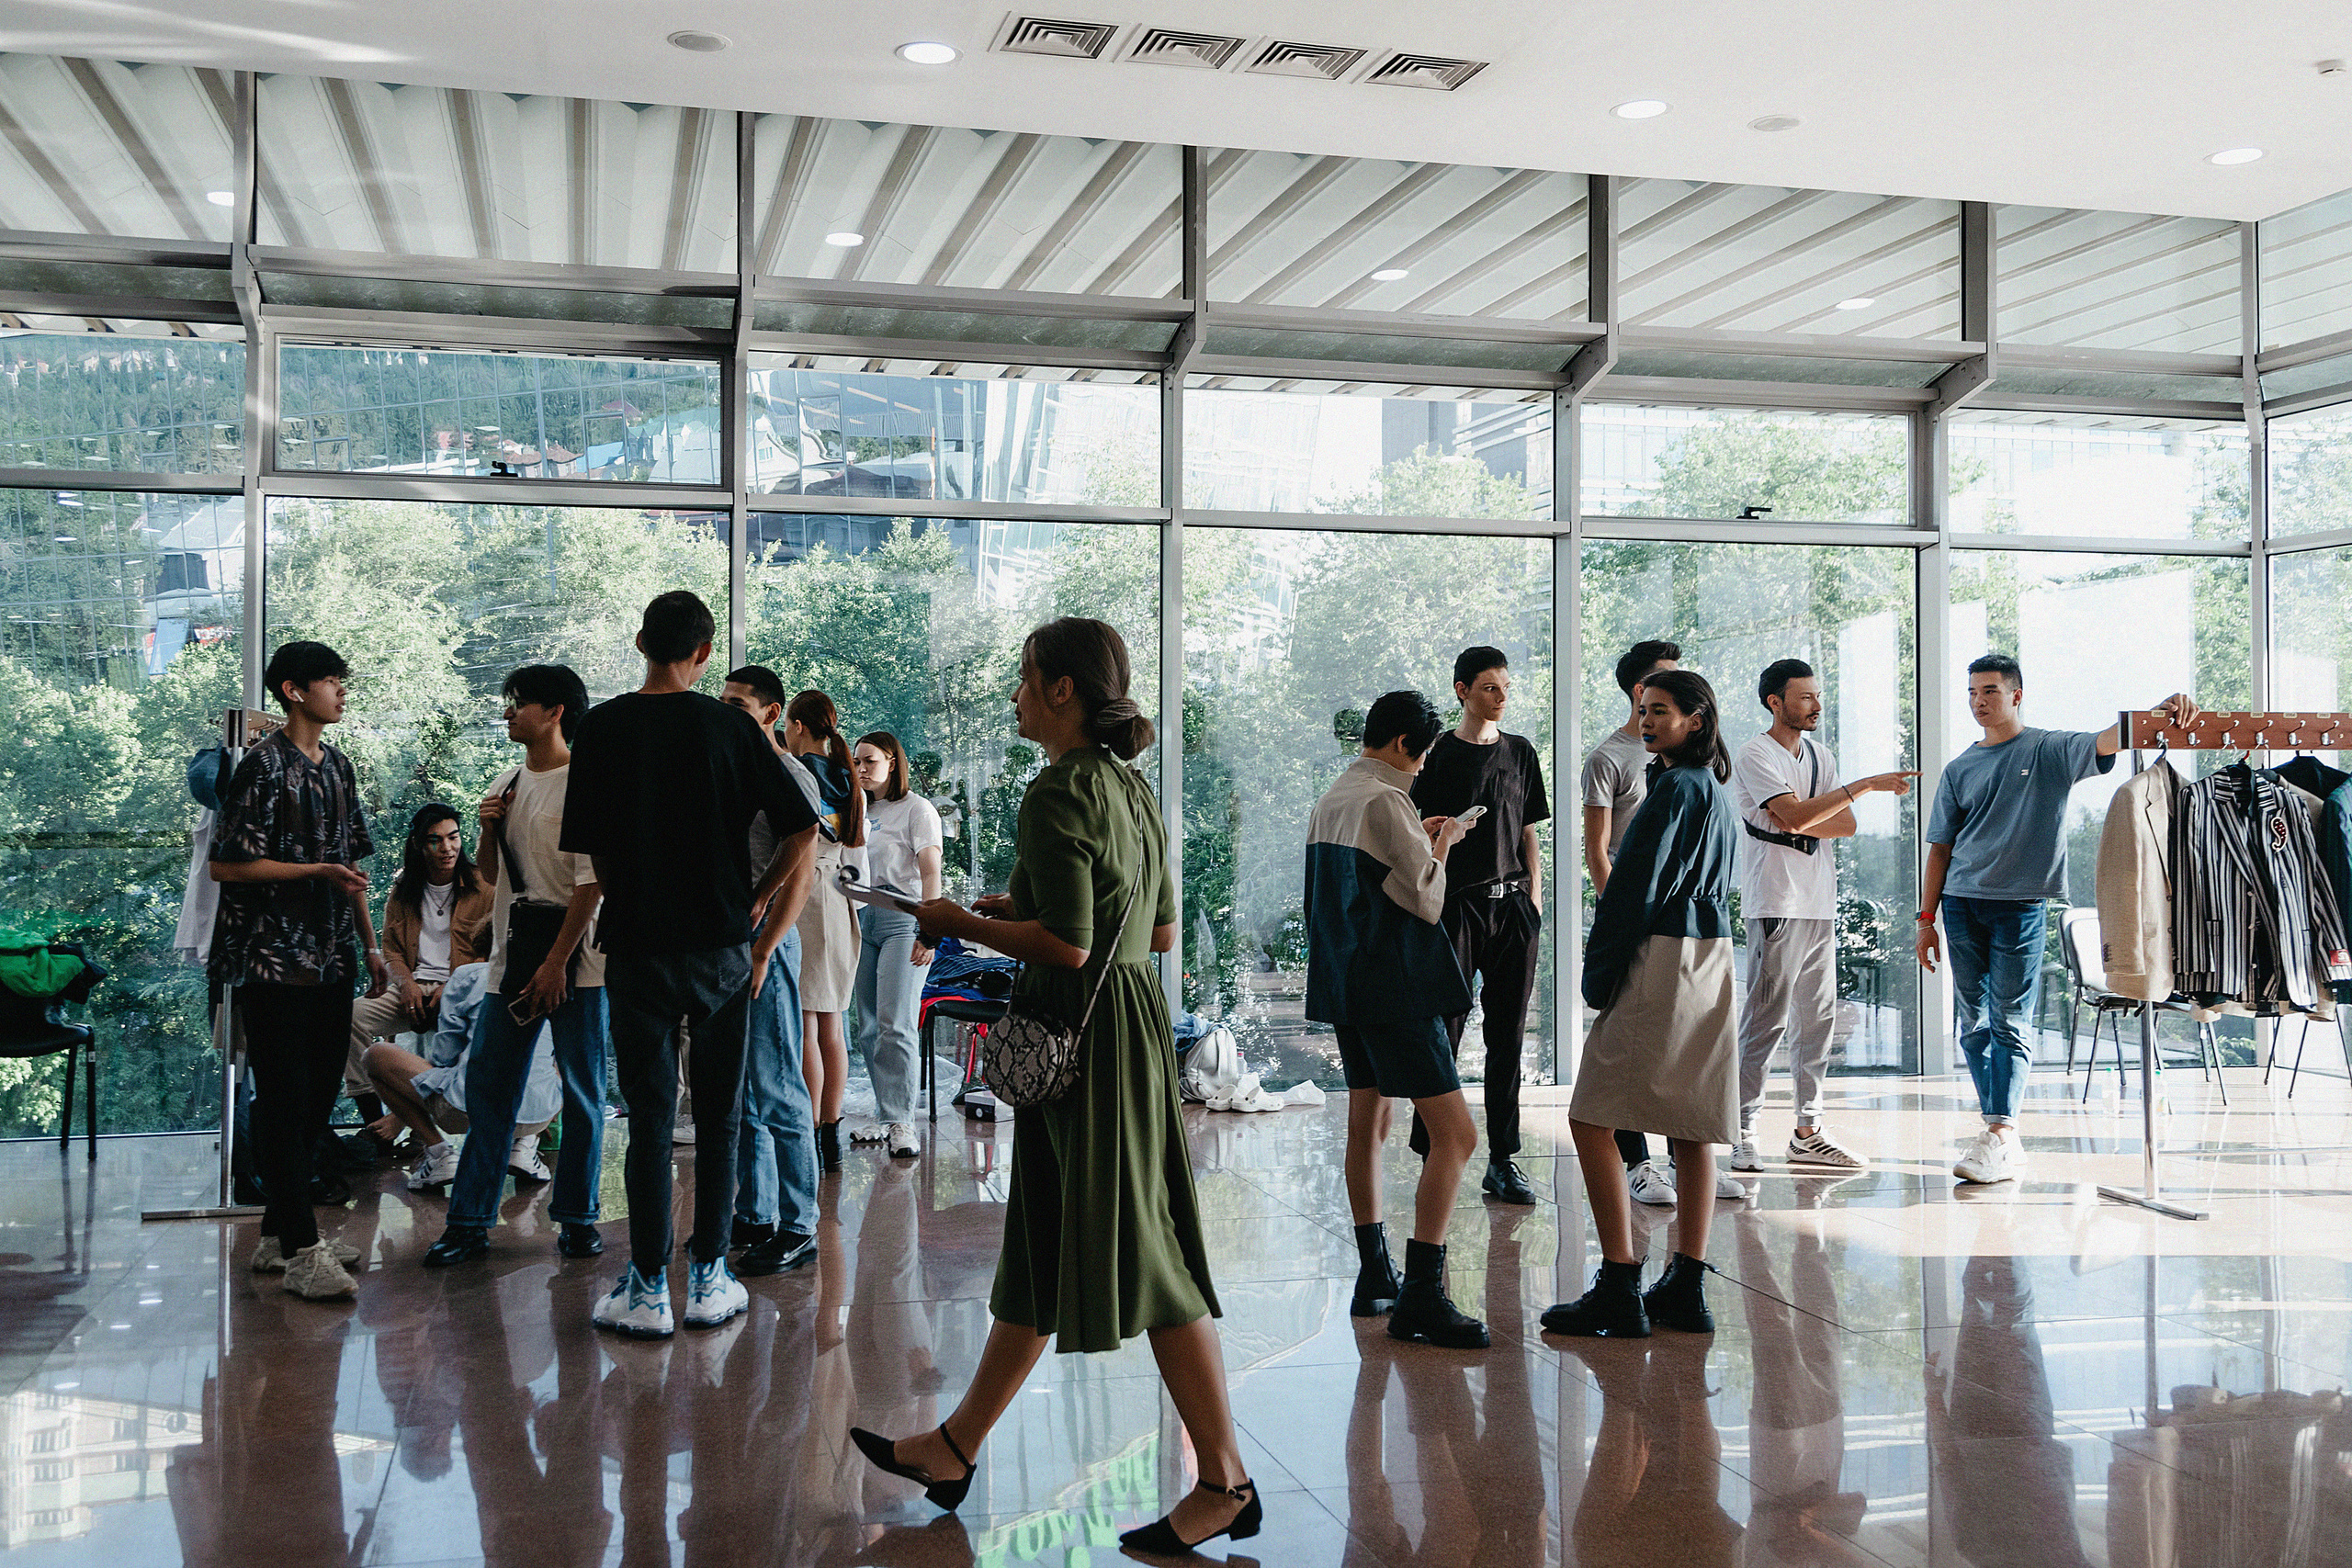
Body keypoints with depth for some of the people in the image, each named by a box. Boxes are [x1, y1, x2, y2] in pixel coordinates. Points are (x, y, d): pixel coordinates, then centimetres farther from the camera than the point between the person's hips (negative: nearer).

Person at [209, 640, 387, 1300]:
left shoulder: (338, 766, 15)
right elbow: (226, 865, -13)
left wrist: (370, 944, 17)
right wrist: (317, 872, -18)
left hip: (331, 962, 8)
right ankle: (301, 1251, -2)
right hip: (275, 962, -8)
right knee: (284, 1102, -4)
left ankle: (279, 1235, 21)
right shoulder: (264, 764, -9)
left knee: (318, 1098, 11)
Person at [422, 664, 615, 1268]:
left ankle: (577, 1217, 14)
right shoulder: (506, 784, 14)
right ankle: (470, 1221, 10)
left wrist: (556, 962, -16)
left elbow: (591, 882, -12)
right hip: (512, 954, 6)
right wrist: (488, 828, 2)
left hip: (575, 957, -6)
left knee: (583, 1092, 2)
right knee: (488, 1086, 4)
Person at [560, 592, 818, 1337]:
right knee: (718, 1116, 11)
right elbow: (799, 834, -4)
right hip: (720, 947, 0)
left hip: (636, 946, 0)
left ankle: (648, 1290, 9)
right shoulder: (729, 726, -3)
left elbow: (590, 851, 2)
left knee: (650, 1116, 6)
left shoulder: (600, 728, -2)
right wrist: (752, 908, 8)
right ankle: (710, 1280, 16)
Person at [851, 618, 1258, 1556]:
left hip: (1088, 1033, -10)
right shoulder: (1129, 786, 12)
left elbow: (1066, 946, -23)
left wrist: (961, 924, -10)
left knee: (1136, 1250, -3)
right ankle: (954, 1449, 29)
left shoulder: (1057, 794, -16)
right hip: (1134, 1015, 10)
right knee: (1040, 1242, 16)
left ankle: (1224, 1483, 5)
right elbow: (1163, 930, 15)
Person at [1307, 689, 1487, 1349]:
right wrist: (1442, 845, 2)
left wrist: (1420, 842, 20)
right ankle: (1421, 1296, -11)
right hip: (1395, 986, -10)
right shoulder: (1386, 801, -15)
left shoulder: (1332, 799, 14)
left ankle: (1374, 1278, 24)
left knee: (1367, 1125, 17)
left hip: (1344, 984, 10)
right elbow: (1427, 901, -14)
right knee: (1455, 1133, -9)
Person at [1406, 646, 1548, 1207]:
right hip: (1458, 904, -4)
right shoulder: (1440, 755, 1)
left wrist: (1534, 899, 9)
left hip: (1513, 904, 4)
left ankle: (1502, 1160, 11)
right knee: (1444, 1029, -4)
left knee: (1507, 1035, 5)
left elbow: (1529, 833, 16)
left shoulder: (1520, 752, 14)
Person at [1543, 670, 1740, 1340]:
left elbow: (1637, 887, -15)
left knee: (1591, 1119, -7)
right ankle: (1684, 1290, 11)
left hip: (1661, 964, -10)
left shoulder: (1675, 789, -12)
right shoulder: (1719, 794, 17)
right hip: (1711, 960, 10)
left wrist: (1598, 974, -8)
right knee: (1691, 1127, 8)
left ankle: (1620, 1291, -9)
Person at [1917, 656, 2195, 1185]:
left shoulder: (2051, 751, 4)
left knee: (2011, 1022, -7)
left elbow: (2108, 741, -14)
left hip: (2019, 903, -4)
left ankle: (2001, 1137, -12)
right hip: (1961, 903, 4)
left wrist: (2159, 711, -34)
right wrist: (1926, 917, 10)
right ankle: (2000, 1134, 11)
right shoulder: (1959, 770, 15)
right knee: (1973, 1023, 4)